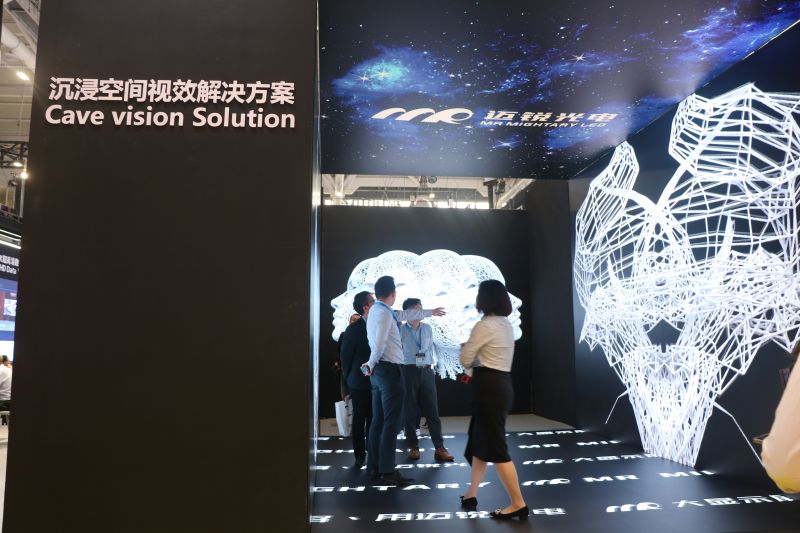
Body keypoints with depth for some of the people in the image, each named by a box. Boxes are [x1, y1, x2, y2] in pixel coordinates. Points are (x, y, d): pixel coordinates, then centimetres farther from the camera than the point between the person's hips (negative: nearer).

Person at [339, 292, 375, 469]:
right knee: (359, 421, 7)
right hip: (360, 384, -3)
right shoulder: (353, 329, -8)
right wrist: (348, 382, 2)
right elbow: (345, 357, -3)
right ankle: (360, 456, 18)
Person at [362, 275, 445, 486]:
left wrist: (430, 312, 36)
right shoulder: (384, 313, -14)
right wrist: (372, 364, -6)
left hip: (379, 371, 10)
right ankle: (387, 470, -4)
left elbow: (404, 314, 28)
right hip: (389, 369, -10)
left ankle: (374, 467, 18)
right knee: (392, 422, -7)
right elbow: (380, 343, -23)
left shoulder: (376, 310, 16)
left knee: (378, 420, 12)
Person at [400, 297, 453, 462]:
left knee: (432, 410, 1)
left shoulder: (428, 329, 9)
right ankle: (413, 446, 16)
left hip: (426, 372, 3)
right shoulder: (400, 330, -3)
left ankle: (439, 448, 4)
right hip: (409, 372, -3)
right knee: (410, 411, 4)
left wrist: (431, 367, 14)